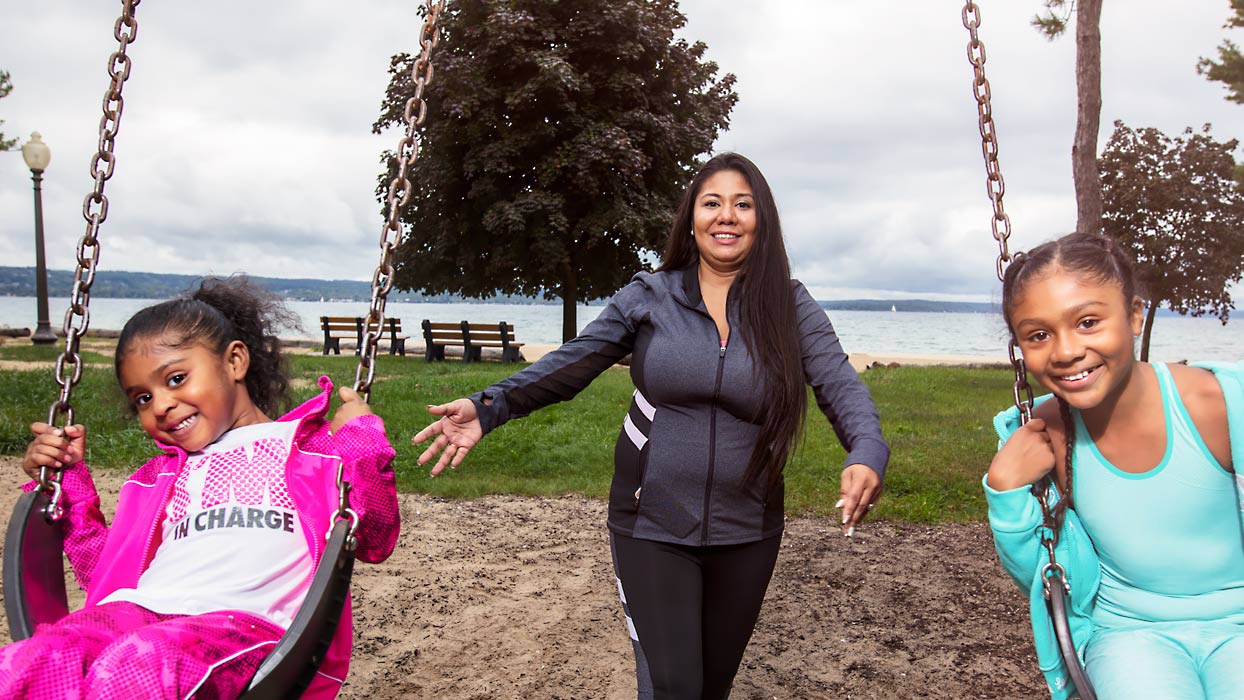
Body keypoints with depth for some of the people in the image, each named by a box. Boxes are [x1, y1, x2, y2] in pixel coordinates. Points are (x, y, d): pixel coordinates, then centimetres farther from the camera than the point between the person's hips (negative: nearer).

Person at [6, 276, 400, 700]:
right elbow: (106, 569, 30)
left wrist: (363, 442, -2)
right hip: (141, 610, 5)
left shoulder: (305, 444, 20)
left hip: (245, 621, -4)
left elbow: (374, 543, 10)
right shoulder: (163, 473, 35)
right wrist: (69, 479, 26)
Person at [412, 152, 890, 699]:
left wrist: (866, 455, -32)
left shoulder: (790, 306, -3)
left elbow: (841, 386, -11)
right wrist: (490, 407, -18)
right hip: (651, 526, -2)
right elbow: (570, 365, -4)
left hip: (746, 532, 2)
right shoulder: (648, 296, -3)